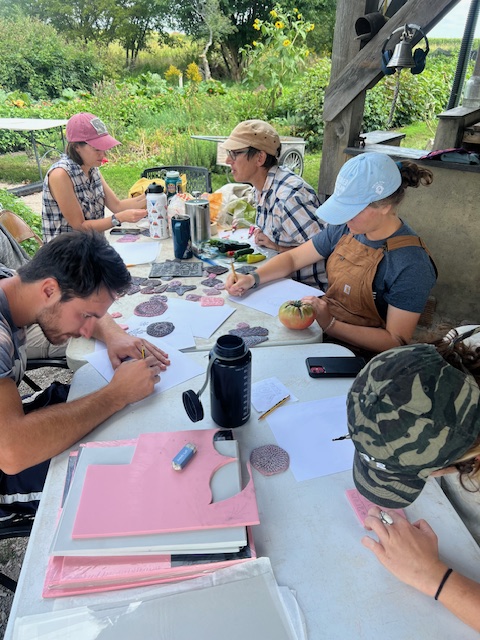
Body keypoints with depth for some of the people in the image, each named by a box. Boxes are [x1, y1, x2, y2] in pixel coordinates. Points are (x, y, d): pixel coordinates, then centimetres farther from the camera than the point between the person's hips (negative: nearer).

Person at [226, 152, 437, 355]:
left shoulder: (411, 265, -21)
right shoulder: (345, 228, -2)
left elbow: (396, 342, -20)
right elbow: (293, 258, 7)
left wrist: (330, 325, -29)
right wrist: (252, 278, -9)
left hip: (359, 353, -6)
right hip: (321, 326, 6)